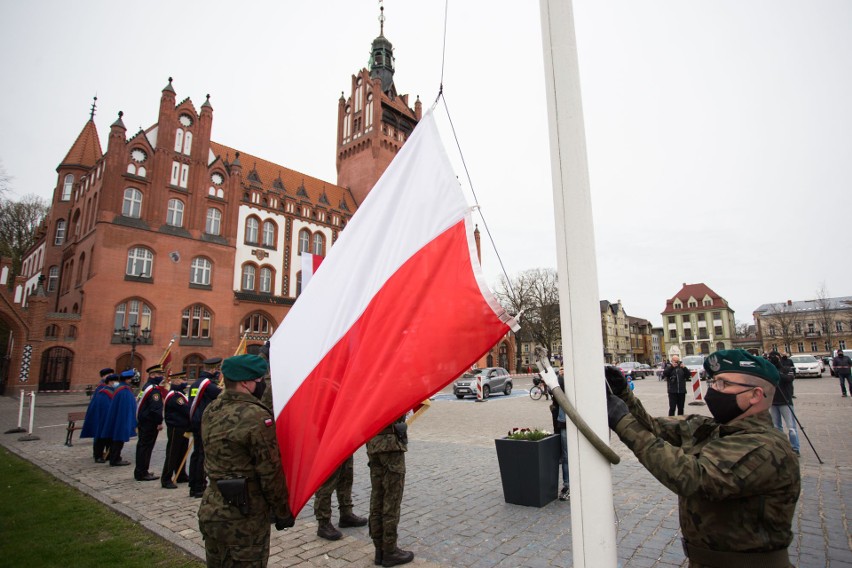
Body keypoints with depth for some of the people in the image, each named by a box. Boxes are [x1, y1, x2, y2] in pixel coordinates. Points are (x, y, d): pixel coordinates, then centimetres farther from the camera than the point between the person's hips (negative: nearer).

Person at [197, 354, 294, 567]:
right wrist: (284, 512, -7)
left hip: (210, 510, 8)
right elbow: (271, 472, -18)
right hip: (245, 517, -8)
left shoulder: (210, 411, 3)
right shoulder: (256, 416, -22)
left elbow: (213, 459, 12)